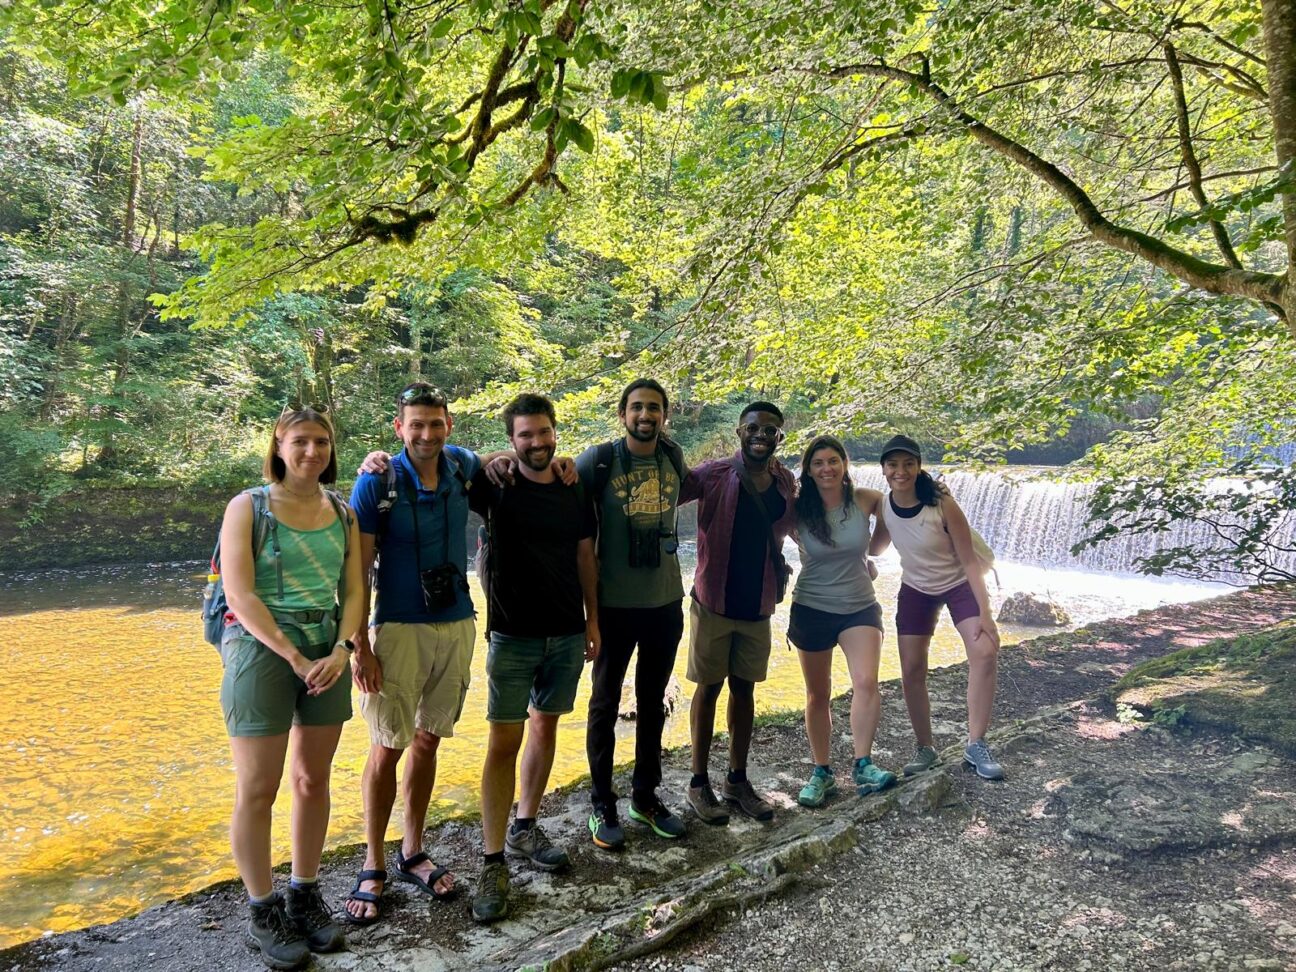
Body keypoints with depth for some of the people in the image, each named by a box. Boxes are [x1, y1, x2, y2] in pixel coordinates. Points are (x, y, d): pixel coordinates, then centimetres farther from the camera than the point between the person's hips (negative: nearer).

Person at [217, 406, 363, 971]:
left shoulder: (342, 513, 8)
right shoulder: (248, 507, -5)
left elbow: (354, 590, 5)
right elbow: (240, 594, -12)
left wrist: (342, 650, -12)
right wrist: (295, 658, -16)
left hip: (329, 650, 4)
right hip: (262, 648, -4)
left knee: (314, 780, 11)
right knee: (258, 791, 2)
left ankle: (304, 897, 26)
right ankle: (262, 914, 17)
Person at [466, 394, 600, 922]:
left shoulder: (575, 493, 4)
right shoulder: (496, 485, -6)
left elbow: (585, 557, 10)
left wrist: (592, 620, 8)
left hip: (567, 634, 4)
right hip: (513, 636, -4)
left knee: (545, 725, 13)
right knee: (504, 741, -4)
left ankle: (523, 829, 30)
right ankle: (494, 864, 3)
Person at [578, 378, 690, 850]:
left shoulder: (674, 457, 2)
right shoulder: (598, 459, -10)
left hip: (666, 601, 4)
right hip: (615, 603, -4)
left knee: (653, 702, 15)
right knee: (605, 704, 7)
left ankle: (646, 795, 31)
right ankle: (602, 804, 21)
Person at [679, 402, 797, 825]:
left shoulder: (786, 482, 3)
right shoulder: (713, 475, -12)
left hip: (758, 606, 4)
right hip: (714, 602, -4)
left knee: (744, 689, 14)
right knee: (709, 689, 6)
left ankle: (737, 780, 28)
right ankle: (699, 783, 20)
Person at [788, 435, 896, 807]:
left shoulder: (865, 500, -7)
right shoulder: (798, 509, -10)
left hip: (859, 607, 0)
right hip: (811, 609, 0)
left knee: (866, 682, -20)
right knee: (818, 695, 8)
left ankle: (863, 766, -7)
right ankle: (821, 772, 21)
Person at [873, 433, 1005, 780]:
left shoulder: (942, 505, -26)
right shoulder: (883, 506, -14)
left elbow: (970, 560, -22)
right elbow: (877, 546, 6)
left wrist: (984, 613, -26)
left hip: (959, 584, -3)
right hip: (916, 589, 3)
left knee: (985, 652, -24)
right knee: (911, 672, 1)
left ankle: (976, 746, -14)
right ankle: (925, 748, 20)